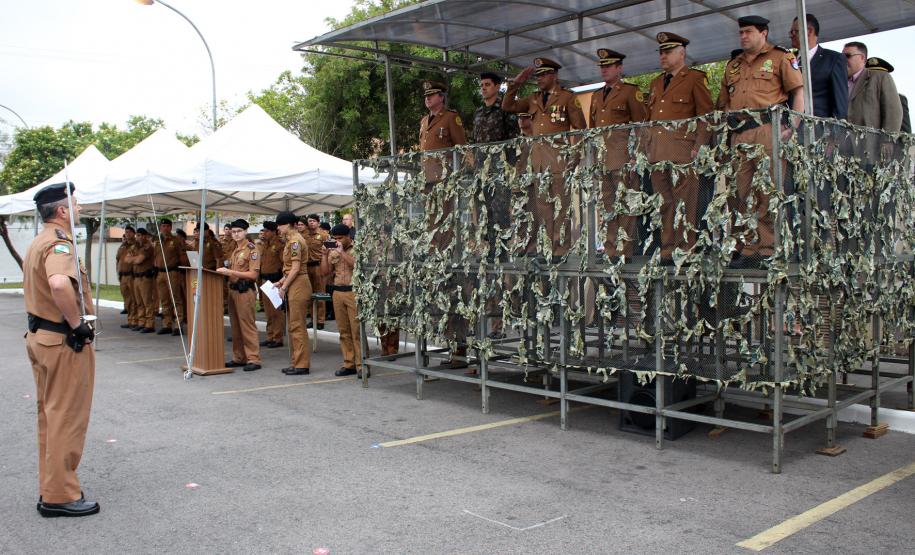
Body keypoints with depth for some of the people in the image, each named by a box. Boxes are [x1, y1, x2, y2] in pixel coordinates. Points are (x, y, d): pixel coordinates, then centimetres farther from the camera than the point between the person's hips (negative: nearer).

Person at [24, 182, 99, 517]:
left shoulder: (38, 242, 14)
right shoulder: (59, 242, -19)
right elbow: (59, 284, -40)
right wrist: (77, 324, -27)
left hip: (39, 335, 10)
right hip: (65, 342, -10)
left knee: (50, 414, 18)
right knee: (67, 418, -1)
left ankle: (51, 488, 29)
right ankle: (60, 496, 7)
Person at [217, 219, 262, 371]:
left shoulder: (251, 249, -8)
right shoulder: (234, 249, 17)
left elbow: (254, 274, -15)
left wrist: (230, 272, -18)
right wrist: (225, 271, 3)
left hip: (245, 290, -8)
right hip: (233, 289, 8)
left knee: (247, 325, -7)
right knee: (235, 326, 12)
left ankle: (253, 359, -3)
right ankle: (239, 358, 20)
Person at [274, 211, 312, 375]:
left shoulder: (295, 241, -14)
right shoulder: (291, 240, 17)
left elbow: (296, 268, -18)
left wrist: (284, 287, -13)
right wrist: (281, 282, 13)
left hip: (298, 286, -10)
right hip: (293, 285, 10)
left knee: (297, 326, -7)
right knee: (293, 326, 13)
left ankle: (302, 365, -2)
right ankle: (297, 362, 20)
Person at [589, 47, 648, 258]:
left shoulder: (631, 91, 4)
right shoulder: (596, 95, 22)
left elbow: (641, 123, -1)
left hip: (622, 152, -6)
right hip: (600, 152, 6)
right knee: (607, 201, 7)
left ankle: (624, 250, -5)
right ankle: (609, 248, 11)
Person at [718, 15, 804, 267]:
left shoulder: (780, 57, 9)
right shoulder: (733, 66, 25)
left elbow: (798, 92, 2)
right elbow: (725, 103, 29)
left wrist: (793, 126, -10)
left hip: (768, 131, -6)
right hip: (739, 135, 6)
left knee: (769, 193, -8)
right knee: (738, 193, 2)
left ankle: (769, 250, -4)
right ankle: (746, 249, 8)